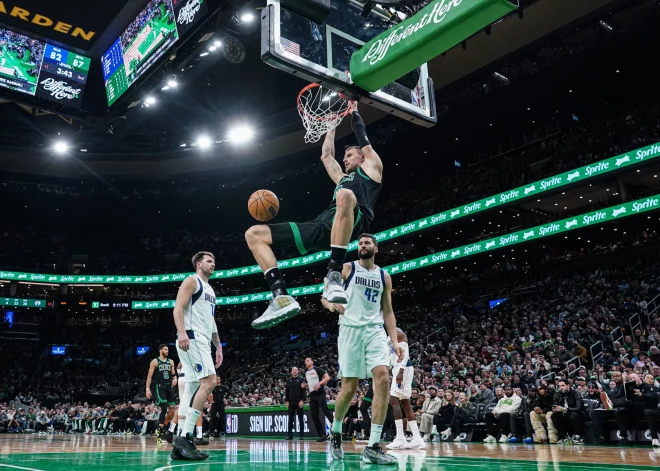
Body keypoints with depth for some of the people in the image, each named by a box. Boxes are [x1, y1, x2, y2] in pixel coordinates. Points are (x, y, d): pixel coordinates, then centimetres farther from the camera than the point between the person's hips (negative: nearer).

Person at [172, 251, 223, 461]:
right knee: (209, 381, -21)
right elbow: (178, 307, -13)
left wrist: (218, 346, 23)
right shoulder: (192, 281, -1)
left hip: (202, 341, 10)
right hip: (192, 338, -10)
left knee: (191, 389, 5)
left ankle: (180, 442, 5)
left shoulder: (210, 290, 26)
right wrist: (182, 332, -28)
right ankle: (184, 437, -20)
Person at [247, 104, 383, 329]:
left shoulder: (371, 168, 26)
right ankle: (282, 297, -20)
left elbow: (364, 141, 23)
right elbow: (326, 155, 49)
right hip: (323, 226, 7)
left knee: (345, 195, -45)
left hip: (353, 221, -7)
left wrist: (354, 114, 39)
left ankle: (334, 275, -42)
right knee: (253, 234, -1)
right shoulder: (342, 178, 42)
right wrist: (333, 124, 57)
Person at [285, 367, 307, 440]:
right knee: (290, 418, 5)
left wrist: (302, 400, -13)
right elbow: (287, 391, 12)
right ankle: (290, 435, 9)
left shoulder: (301, 380, 2)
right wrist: (286, 401, 2)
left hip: (299, 402, -3)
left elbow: (304, 391, -3)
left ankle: (302, 435, 4)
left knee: (301, 418, 1)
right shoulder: (289, 381, 12)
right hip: (291, 402, 3)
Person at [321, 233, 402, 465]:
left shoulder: (384, 276, 14)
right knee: (349, 387, -2)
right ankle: (336, 431, 27)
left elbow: (388, 311, 15)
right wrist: (331, 304, -22)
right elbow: (324, 295, 2)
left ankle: (373, 447, -14)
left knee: (383, 378, -17)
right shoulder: (347, 268, 5)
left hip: (375, 331, 3)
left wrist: (395, 341, 4)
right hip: (350, 330, -2)